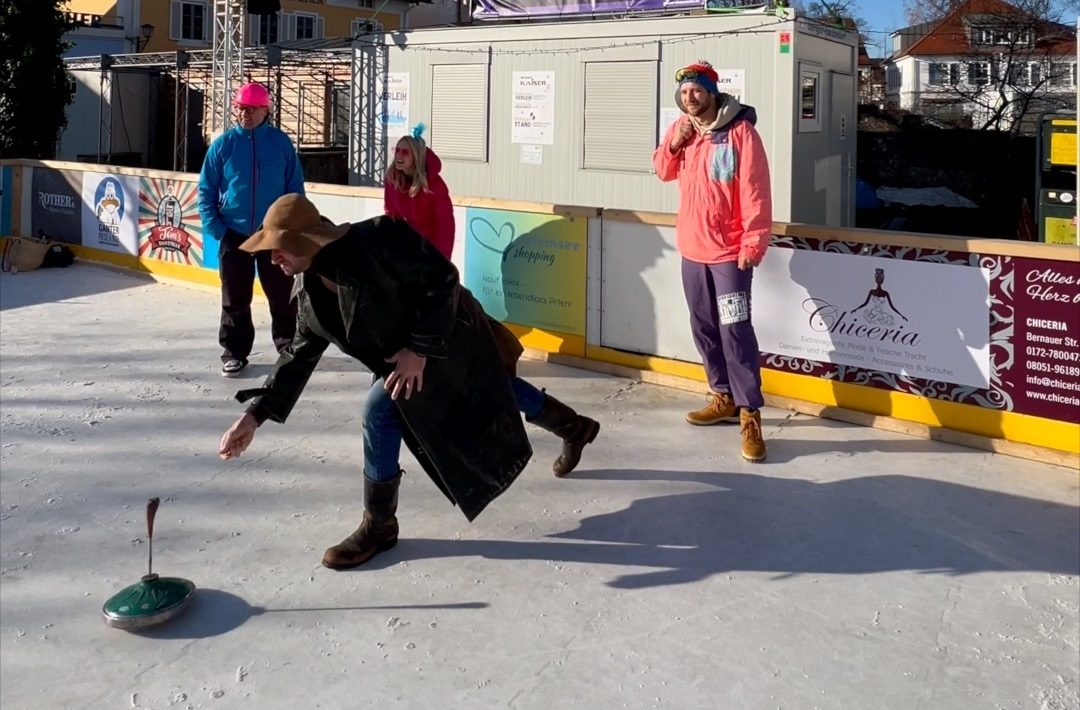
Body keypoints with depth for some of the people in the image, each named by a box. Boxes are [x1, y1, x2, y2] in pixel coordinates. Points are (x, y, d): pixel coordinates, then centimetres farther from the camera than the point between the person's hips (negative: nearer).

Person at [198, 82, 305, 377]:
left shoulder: (281, 142, 0)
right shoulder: (223, 143, 1)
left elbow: (296, 188, 3)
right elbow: (206, 190, 4)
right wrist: (215, 227, -6)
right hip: (235, 234, 1)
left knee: (282, 296, 6)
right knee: (235, 300, 8)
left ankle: (289, 347, 20)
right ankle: (234, 352, 19)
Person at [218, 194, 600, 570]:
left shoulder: (376, 239, -33)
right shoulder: (309, 293, -8)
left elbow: (442, 279, -28)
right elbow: (300, 354, -2)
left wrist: (420, 349, -28)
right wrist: (255, 414, -8)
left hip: (448, 337, -8)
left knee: (381, 408, -21)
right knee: (495, 388, 27)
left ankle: (379, 525, -6)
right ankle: (573, 428, 54)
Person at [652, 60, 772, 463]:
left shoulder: (739, 131, -14)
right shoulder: (681, 128, 7)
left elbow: (755, 193, -16)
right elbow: (664, 172, 17)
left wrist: (753, 244, -19)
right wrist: (673, 144, -3)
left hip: (729, 250, -7)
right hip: (692, 247, 7)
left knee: (735, 331, -10)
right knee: (704, 328, 14)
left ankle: (750, 414, -5)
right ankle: (725, 397, 28)